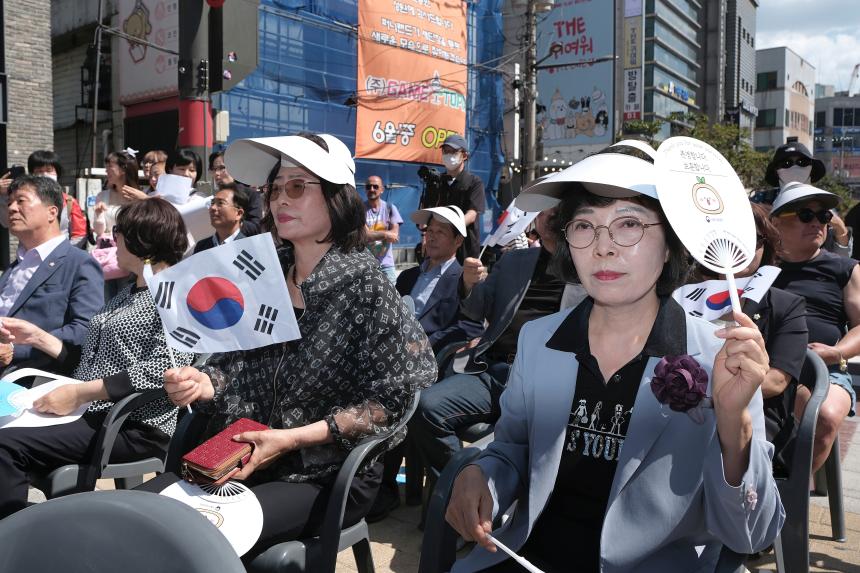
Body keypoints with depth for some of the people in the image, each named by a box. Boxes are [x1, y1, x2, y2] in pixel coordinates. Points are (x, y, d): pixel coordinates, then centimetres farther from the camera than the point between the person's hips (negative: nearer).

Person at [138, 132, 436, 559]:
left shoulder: (363, 284, -12)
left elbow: (389, 399, -14)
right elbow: (233, 365, 11)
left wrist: (291, 439, -20)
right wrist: (200, 383, -13)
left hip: (327, 475, -5)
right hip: (241, 457, 5)